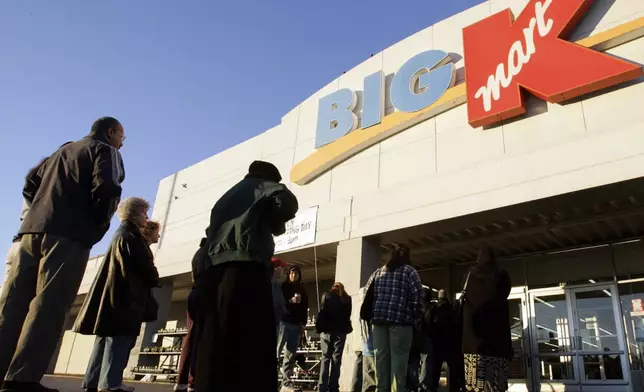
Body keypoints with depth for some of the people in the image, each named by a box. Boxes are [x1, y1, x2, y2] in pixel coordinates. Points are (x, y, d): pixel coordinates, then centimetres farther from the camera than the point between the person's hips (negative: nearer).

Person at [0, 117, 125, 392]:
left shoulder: (63, 150, 28)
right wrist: (100, 224, 0)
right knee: (50, 303, -11)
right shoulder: (105, 150, 5)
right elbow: (106, 188, -14)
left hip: (33, 229, 7)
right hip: (70, 233, -7)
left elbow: (30, 184, 25)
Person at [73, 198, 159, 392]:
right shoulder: (130, 233, -8)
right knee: (119, 339, -12)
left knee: (106, 339, 10)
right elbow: (143, 264, -14)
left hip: (116, 292, 10)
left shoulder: (122, 233, 22)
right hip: (125, 294, -10)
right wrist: (154, 280, 1)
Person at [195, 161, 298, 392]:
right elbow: (287, 201, -9)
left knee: (214, 346, 4)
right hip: (246, 272, -7)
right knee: (255, 347, -9)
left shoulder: (225, 197, 32)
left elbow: (211, 233, 26)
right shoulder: (262, 187, 12)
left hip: (216, 272, 7)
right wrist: (276, 224, 10)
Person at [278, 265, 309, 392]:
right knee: (276, 351, -13)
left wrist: (303, 325, 8)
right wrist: (290, 301, -16)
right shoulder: (283, 287, 7)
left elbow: (304, 309, 17)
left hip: (296, 325, 5)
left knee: (291, 355, 2)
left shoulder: (302, 291, 19)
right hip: (283, 322, -4)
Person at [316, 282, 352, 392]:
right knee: (336, 359, 4)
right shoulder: (347, 299, 7)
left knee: (325, 358, 5)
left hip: (327, 331, 0)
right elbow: (348, 316, 8)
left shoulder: (327, 297, 4)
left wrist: (318, 327, 3)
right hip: (341, 331, 0)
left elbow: (322, 313, -2)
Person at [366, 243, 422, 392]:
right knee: (399, 357, -3)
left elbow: (368, 292, 16)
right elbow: (417, 296, -6)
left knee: (381, 356, 7)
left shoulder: (378, 272, 16)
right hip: (400, 319, -4)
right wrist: (415, 317, 1)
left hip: (379, 318, 4)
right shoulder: (409, 271, 3)